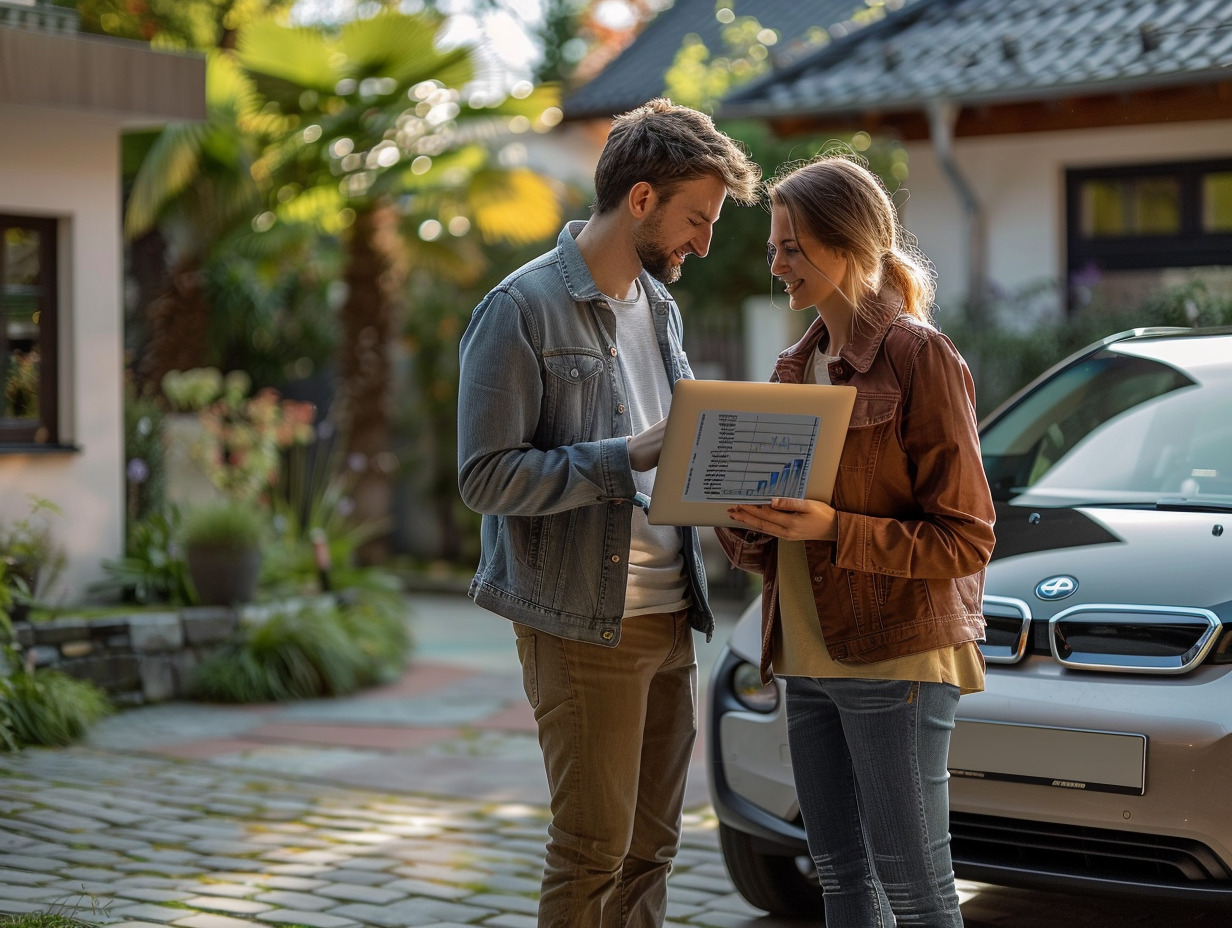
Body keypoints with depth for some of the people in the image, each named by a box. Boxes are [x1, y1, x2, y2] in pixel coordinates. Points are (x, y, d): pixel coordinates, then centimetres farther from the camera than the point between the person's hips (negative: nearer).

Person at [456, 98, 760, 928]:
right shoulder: (524, 307, -11)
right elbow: (487, 476, -17)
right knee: (593, 850, -2)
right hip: (582, 626, -7)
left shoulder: (661, 307, 14)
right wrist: (628, 456, -22)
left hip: (669, 619, 8)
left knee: (651, 848, 12)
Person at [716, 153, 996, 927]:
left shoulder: (919, 356, -10)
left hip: (896, 659, -8)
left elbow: (966, 539, -13)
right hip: (810, 658, 8)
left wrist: (834, 529, -23)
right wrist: (750, 523, 0)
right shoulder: (803, 362, 15)